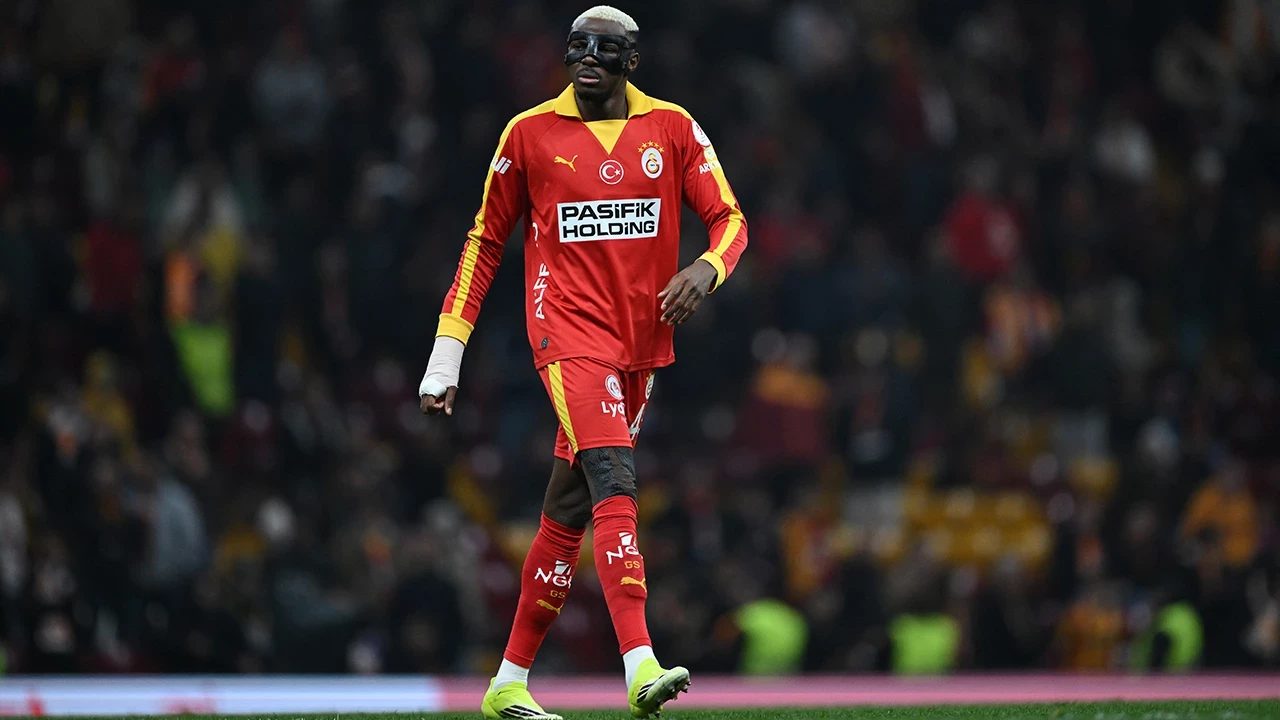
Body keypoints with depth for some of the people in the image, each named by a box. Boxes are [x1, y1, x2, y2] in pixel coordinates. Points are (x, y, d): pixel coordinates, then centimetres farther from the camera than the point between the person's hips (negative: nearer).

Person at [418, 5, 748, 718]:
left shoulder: (673, 128, 6)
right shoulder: (531, 133, 1)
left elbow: (730, 218, 5)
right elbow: (485, 242, 8)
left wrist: (706, 269, -19)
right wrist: (447, 352, 4)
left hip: (643, 339, 4)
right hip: (569, 332, -4)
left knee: (571, 509, 9)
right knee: (614, 482, -22)